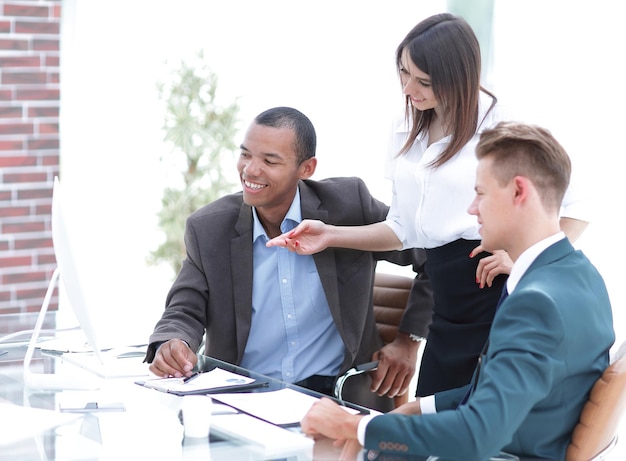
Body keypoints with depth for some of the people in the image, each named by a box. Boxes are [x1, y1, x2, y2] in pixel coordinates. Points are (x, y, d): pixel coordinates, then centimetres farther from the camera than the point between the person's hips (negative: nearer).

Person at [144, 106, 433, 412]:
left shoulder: (348, 205, -2)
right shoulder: (208, 229, 3)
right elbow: (185, 312, 4)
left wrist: (409, 341, 1)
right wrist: (171, 347, -20)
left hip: (339, 396, -2)